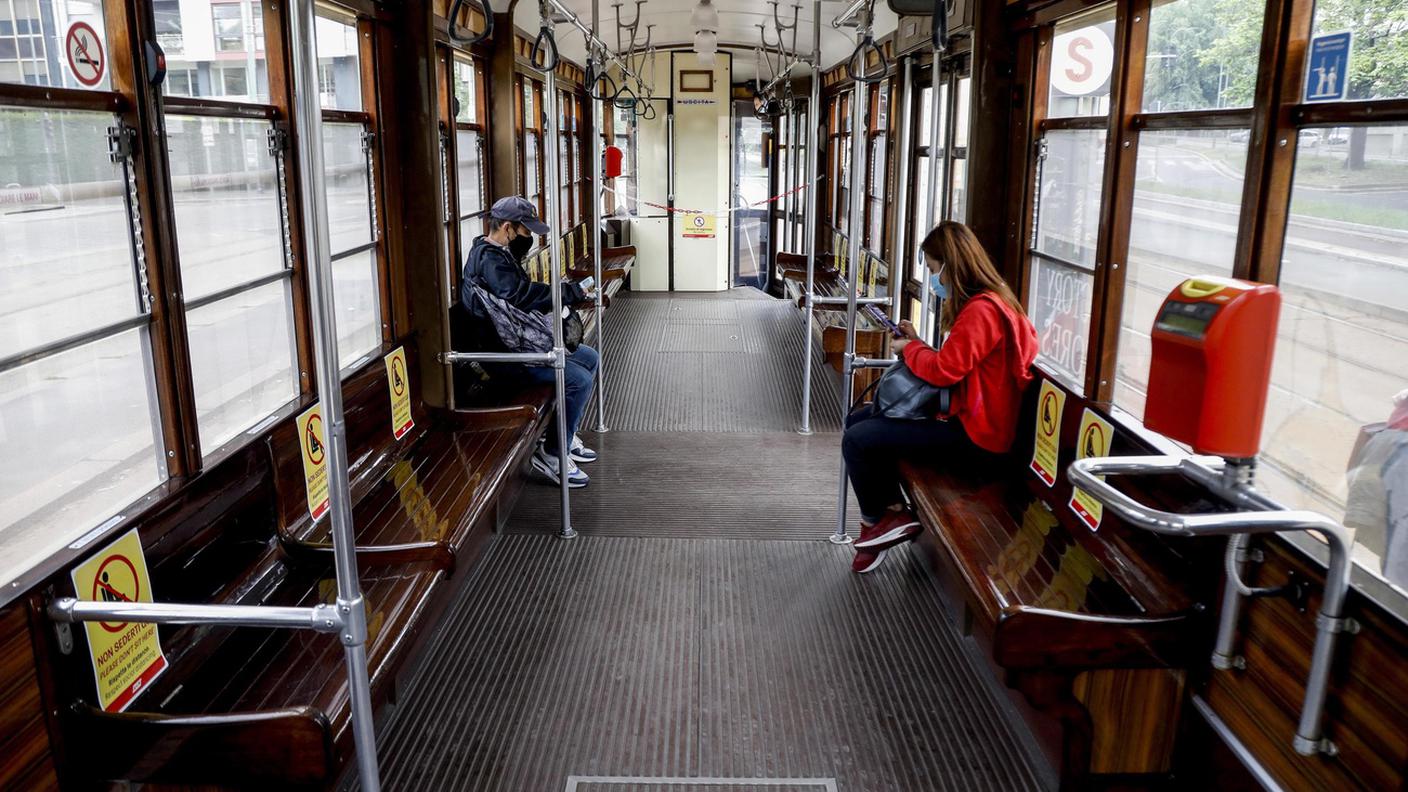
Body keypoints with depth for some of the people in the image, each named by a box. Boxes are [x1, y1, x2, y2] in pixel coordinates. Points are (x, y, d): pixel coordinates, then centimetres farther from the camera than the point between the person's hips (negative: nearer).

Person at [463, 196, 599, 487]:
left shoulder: (497, 253, 15)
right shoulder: (489, 260, -20)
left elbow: (524, 293, 15)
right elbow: (522, 296, -33)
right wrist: (571, 292, -25)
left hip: (521, 339, 11)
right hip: (503, 352, -11)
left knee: (590, 359, 14)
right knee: (578, 379, -20)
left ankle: (565, 434, 22)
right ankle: (551, 454, -7)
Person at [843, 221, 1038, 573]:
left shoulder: (981, 310, -20)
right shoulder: (980, 302, 14)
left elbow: (945, 369, -23)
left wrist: (909, 348, -6)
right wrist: (917, 343, 6)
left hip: (972, 434, -11)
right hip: (963, 416, 11)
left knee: (857, 439, -15)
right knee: (858, 419, 11)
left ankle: (877, 520, 9)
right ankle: (892, 511, 10)